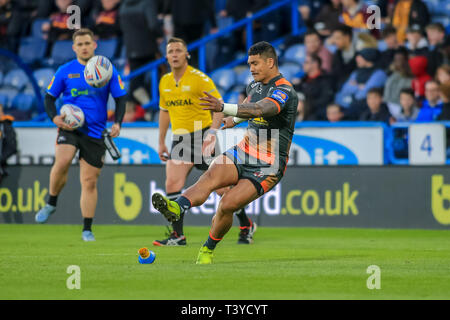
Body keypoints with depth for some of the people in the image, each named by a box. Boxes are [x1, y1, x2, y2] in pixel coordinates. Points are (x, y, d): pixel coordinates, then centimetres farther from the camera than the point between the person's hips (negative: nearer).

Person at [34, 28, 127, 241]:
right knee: (62, 162, -29)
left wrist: (117, 123, -8)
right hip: (69, 127, -1)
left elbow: (120, 98, 7)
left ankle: (87, 230, 13)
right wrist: (54, 117, -9)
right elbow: (49, 97, 10)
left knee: (89, 182, 3)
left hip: (95, 132, 1)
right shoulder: (65, 71, 3)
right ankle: (51, 204, -5)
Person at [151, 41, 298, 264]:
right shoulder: (255, 85, 11)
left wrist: (224, 108, -49)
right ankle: (177, 208, -52)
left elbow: (259, 109, -38)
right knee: (211, 176, -25)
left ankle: (208, 249, 3)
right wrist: (235, 119, 22)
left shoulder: (284, 91, -16)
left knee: (228, 204, -21)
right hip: (243, 153, 6)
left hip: (268, 168, -6)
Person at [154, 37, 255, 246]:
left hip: (203, 136, -5)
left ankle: (246, 226, 17)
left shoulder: (199, 78, -10)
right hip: (180, 139, 5)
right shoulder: (165, 82, 9)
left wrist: (213, 132, -25)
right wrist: (161, 142, 20)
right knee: (172, 184, -11)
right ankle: (177, 235, -8)